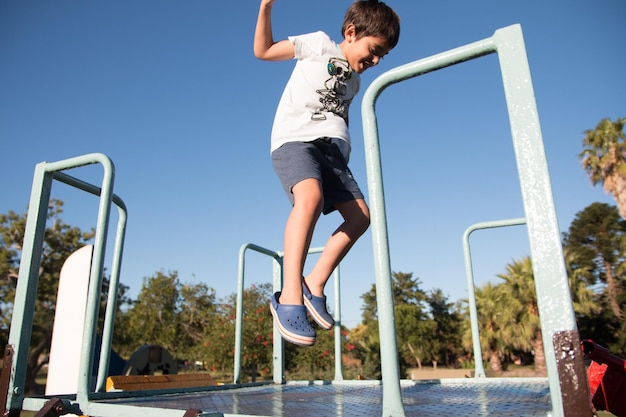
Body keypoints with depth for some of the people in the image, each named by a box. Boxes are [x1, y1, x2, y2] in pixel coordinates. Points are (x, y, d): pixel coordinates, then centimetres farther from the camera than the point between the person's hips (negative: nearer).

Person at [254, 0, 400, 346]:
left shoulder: (354, 80, 27)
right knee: (311, 196, -35)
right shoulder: (319, 44, 10)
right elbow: (263, 50, 8)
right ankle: (290, 297, -36)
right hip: (295, 140, -7)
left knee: (359, 216, -4)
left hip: (332, 149, 7)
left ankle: (314, 285, 5)